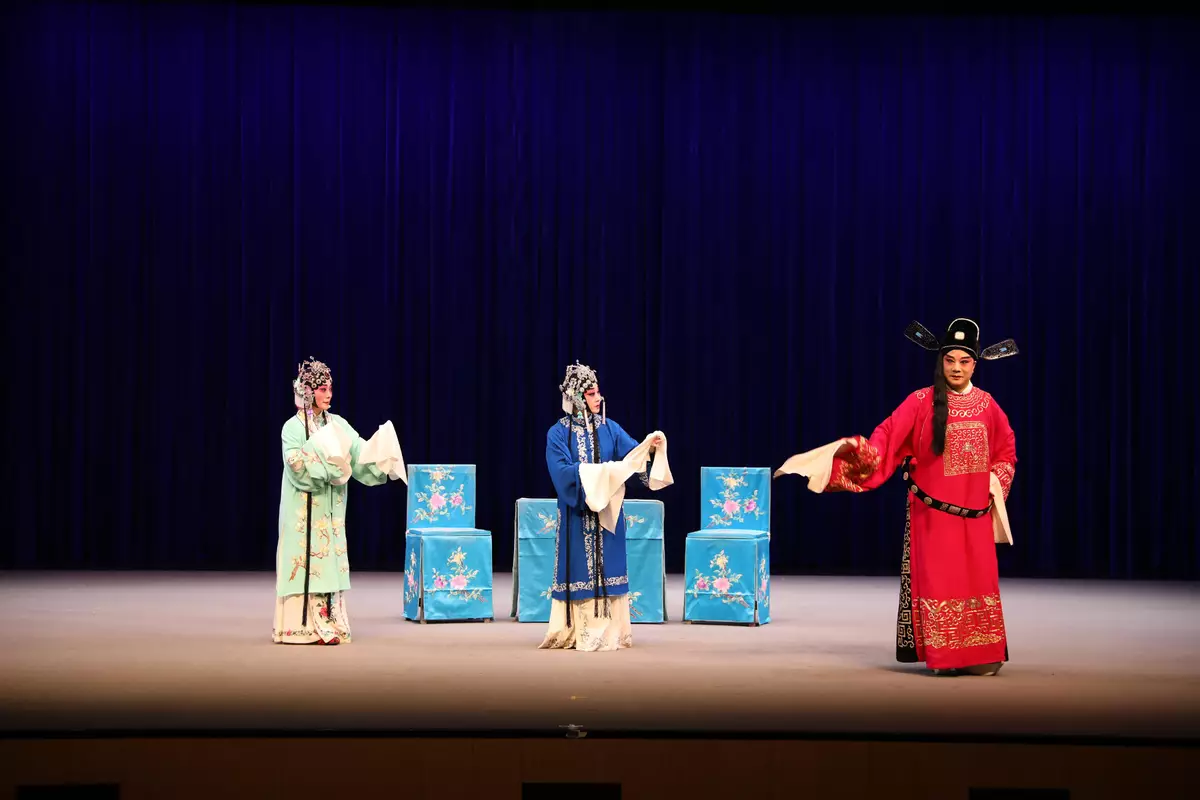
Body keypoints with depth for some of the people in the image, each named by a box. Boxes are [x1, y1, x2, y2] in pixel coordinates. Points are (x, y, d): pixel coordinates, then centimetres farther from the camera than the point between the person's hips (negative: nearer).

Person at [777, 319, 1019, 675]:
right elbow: (887, 438, -12)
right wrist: (856, 449, -28)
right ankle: (945, 656, 3)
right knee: (938, 580, -2)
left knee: (979, 581, 2)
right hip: (933, 511, -3)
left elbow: (1006, 449, 19)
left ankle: (980, 655, 8)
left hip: (976, 512, 3)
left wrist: (997, 482, 7)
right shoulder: (922, 402, -5)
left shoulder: (986, 404, 6)